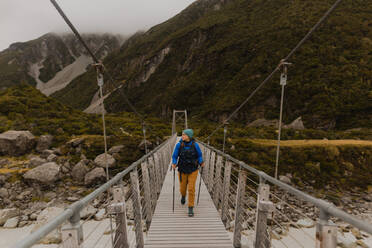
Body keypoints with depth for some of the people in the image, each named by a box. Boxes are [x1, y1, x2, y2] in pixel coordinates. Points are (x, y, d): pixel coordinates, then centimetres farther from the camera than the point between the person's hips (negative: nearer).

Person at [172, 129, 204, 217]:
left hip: (193, 170, -1)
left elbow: (199, 155, 1)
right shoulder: (179, 145, -13)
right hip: (182, 170, 1)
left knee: (191, 189, -6)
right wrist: (174, 164, -27)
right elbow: (174, 157, -7)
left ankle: (191, 208, 14)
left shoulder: (195, 145, -12)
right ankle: (183, 195, 52)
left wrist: (201, 163, -18)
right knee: (183, 188, 14)